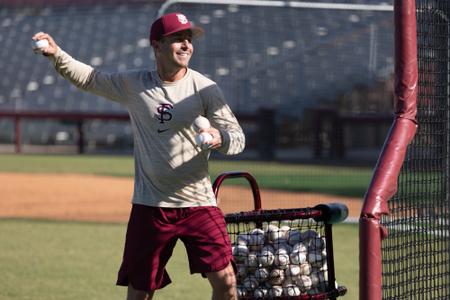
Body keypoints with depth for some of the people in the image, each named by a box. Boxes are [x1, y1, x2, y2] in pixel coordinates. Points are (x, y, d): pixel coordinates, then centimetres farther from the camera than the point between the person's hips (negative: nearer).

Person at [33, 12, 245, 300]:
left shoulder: (205, 89, -3)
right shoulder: (133, 84, 3)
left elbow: (238, 138, -4)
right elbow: (89, 78, 11)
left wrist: (220, 138, -27)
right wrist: (57, 54, -6)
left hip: (199, 204, -1)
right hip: (149, 207, 1)